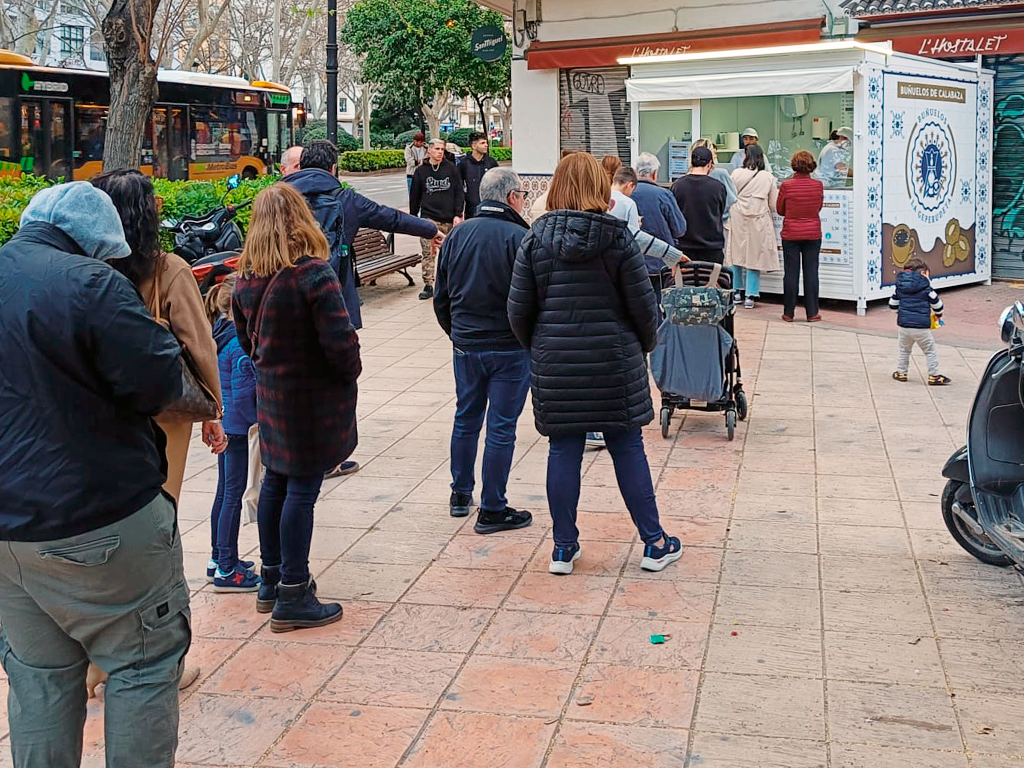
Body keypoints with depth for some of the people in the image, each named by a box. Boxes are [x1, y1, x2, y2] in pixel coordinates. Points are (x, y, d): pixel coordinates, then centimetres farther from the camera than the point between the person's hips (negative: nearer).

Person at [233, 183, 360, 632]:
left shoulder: (246, 278, 1)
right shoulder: (313, 273, -20)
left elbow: (245, 338, 11)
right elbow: (340, 341, -21)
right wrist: (351, 373, -2)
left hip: (270, 393, 7)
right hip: (313, 398, -7)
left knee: (275, 482, 18)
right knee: (302, 490, -1)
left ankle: (270, 580, 31)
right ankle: (292, 598, 5)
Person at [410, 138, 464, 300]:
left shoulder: (451, 169, 7)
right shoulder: (420, 171, 7)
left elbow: (459, 193, 6)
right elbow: (415, 197, 14)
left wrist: (458, 214, -3)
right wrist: (413, 218, 14)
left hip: (449, 219, 1)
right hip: (429, 218, -1)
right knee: (428, 253, -10)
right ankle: (428, 285, -7)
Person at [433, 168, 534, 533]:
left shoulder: (458, 235, 3)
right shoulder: (519, 239, -16)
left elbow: (441, 297, 9)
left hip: (465, 347, 6)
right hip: (510, 349, -6)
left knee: (466, 419, 19)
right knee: (501, 427, 2)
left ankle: (460, 494, 31)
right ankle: (492, 510, 7)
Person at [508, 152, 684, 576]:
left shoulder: (535, 238, -3)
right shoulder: (618, 238, -7)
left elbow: (518, 309, -2)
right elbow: (643, 304, -6)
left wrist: (536, 346, 16)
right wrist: (644, 344, 13)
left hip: (554, 362, 1)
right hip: (614, 361, -1)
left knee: (563, 451, 9)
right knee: (628, 449, 8)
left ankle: (564, 547, 17)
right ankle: (654, 544, 18)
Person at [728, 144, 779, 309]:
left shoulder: (736, 174, -4)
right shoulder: (768, 177, -2)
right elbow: (774, 204, 3)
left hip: (738, 219, 0)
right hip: (758, 221, 0)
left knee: (737, 255, 14)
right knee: (755, 257, 5)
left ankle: (737, 291, 21)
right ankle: (750, 296, 2)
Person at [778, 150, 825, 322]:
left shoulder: (787, 185, -11)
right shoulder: (818, 185, -5)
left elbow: (780, 210, 1)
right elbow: (819, 207, 9)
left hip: (791, 234, -1)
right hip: (813, 233, 1)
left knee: (791, 273, 4)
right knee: (811, 272, 6)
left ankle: (789, 313, 9)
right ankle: (812, 313, 10)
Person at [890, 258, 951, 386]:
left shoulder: (900, 286, 7)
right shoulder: (926, 286, -6)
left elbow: (892, 304, 13)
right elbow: (936, 303, 1)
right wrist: (938, 314, 22)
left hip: (903, 324, 4)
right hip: (921, 326, -4)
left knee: (904, 349, 23)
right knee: (931, 351, 8)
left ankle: (900, 372, 26)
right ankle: (934, 376, 8)